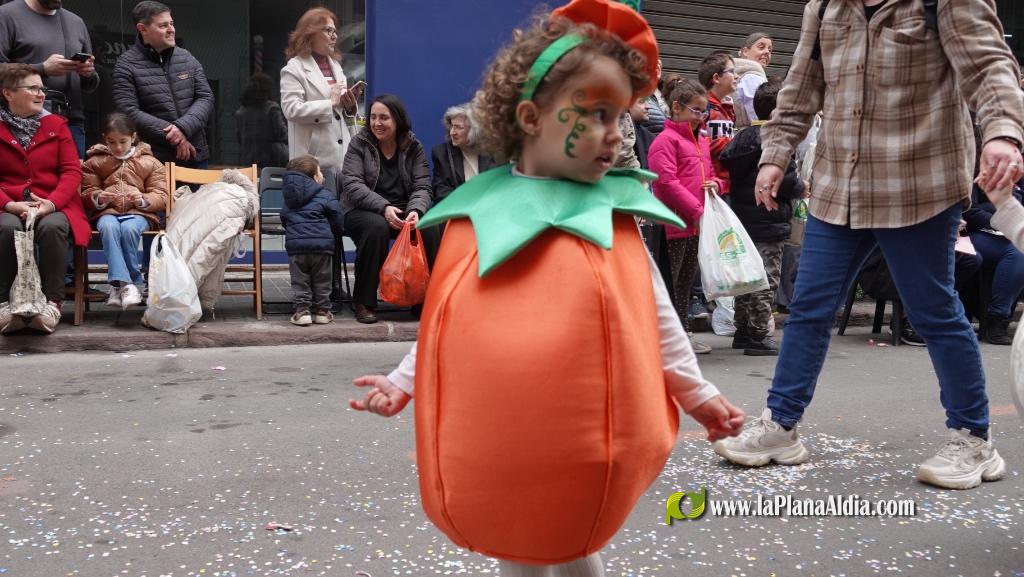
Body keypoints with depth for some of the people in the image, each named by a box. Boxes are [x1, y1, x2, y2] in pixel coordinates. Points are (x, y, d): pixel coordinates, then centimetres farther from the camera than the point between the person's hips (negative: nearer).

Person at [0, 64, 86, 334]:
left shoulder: (56, 124, 12)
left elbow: (72, 171, 3)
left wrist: (52, 203, -14)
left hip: (53, 206, 0)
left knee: (52, 227, -34)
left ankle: (52, 300, -24)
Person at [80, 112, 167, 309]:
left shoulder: (149, 162, 12)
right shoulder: (95, 162, 16)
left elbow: (161, 197, 8)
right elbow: (86, 193, 18)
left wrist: (143, 200, -14)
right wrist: (98, 198, -6)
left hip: (139, 213, -1)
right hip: (107, 212, 1)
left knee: (129, 228, -37)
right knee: (108, 227, -36)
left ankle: (119, 285, -26)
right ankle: (124, 283, -44)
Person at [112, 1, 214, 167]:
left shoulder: (187, 58, 9)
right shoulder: (127, 65, -4)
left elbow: (206, 98, 3)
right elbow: (128, 111, -12)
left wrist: (183, 127, -15)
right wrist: (173, 136, -16)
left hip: (196, 155, 4)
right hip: (155, 160, -4)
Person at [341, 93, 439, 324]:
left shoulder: (413, 147, 8)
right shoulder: (359, 144, 1)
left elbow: (422, 187, 0)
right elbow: (352, 185, -11)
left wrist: (415, 210, -23)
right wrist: (383, 207, -26)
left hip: (404, 211, 2)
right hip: (362, 211, -2)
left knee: (429, 228, -28)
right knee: (376, 227, -37)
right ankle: (363, 302, -25)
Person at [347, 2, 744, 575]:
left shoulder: (614, 210, -4)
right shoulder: (481, 211, -2)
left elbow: (654, 314, 5)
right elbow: (447, 319, 9)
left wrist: (697, 394, 10)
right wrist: (403, 381, 8)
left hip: (584, 436, -1)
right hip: (497, 434, 1)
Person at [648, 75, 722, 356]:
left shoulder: (702, 141, 17)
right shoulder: (665, 140, -10)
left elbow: (709, 174, 27)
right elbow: (667, 182, -18)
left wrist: (715, 184, 2)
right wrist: (697, 211, -17)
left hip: (697, 225, 9)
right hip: (675, 224, -9)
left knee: (686, 282, 16)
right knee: (668, 282, -4)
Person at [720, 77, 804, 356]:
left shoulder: (742, 137, 9)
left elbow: (726, 160, 13)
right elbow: (787, 182, -18)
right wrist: (802, 188, 4)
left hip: (742, 220, 8)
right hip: (769, 223, -8)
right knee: (766, 280, -2)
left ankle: (742, 331, 22)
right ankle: (758, 336, 0)